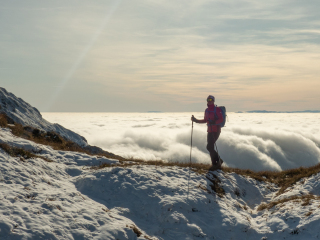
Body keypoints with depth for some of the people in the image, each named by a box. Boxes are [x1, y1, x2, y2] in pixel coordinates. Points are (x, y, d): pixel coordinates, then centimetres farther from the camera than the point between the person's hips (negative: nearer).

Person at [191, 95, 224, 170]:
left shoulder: (217, 109, -8)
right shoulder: (207, 110, 14)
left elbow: (221, 119, -15)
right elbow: (205, 120, 24)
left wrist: (214, 122, -30)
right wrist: (196, 120, 16)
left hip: (216, 130, -8)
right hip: (210, 131, 8)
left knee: (210, 147, -15)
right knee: (210, 147, 6)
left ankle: (217, 161, -2)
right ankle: (215, 164, 16)